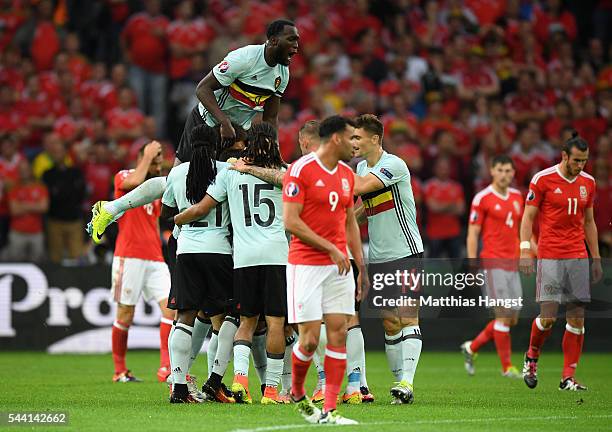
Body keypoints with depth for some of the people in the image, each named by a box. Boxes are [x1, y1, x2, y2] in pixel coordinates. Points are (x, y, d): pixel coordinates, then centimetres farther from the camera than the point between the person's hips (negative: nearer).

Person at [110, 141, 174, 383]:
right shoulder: (123, 178, 0)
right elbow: (135, 182, -25)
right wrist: (147, 156, -14)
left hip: (154, 258, 6)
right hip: (129, 257, -6)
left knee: (170, 306, -9)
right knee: (125, 314, -2)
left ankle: (166, 366, -10)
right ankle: (120, 370, 8)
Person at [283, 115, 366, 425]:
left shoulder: (347, 174, 12)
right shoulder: (300, 170, -10)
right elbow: (291, 221, -15)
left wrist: (361, 265, 14)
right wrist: (330, 248, -16)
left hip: (339, 265, 7)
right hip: (306, 265, -7)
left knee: (338, 334, -2)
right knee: (310, 338, -8)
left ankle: (328, 411, -1)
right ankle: (297, 394, 19)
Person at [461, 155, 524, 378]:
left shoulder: (517, 196, 13)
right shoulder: (482, 198, -6)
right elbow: (472, 235, -6)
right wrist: (473, 267, -11)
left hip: (512, 264, 7)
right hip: (493, 263, -7)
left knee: (512, 318, 7)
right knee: (504, 315, -10)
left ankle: (471, 348, 24)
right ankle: (507, 367, 0)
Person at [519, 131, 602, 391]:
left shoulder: (588, 182, 11)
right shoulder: (543, 179, -4)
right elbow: (528, 217, -2)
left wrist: (596, 258, 16)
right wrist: (525, 250, -12)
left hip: (578, 257, 5)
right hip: (549, 257, -5)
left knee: (577, 318, -2)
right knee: (548, 316, -12)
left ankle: (568, 378, 3)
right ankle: (531, 357, 17)